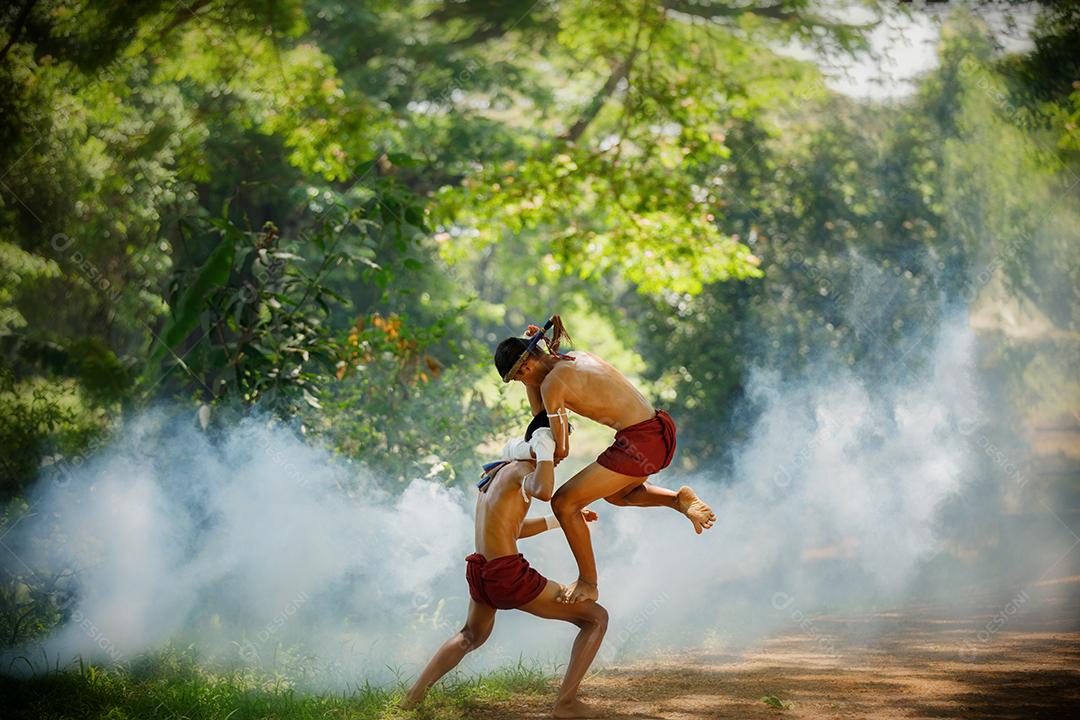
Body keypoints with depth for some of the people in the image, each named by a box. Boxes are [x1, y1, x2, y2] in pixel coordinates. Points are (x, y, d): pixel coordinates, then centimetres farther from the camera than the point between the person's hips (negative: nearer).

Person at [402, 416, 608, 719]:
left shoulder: (499, 469, 16)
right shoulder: (522, 468, -11)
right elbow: (543, 491, -37)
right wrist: (545, 449, -23)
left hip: (479, 574, 9)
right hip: (509, 575, -9)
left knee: (471, 636, 39)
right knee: (597, 617, 3)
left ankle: (414, 694, 32)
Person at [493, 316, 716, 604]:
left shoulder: (552, 384, -11)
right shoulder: (578, 357, 15)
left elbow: (561, 449, -6)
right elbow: (542, 414, 24)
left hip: (639, 443, -10)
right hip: (660, 429, 10)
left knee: (564, 503, 0)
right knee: (615, 493, 36)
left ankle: (588, 584, 9)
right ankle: (680, 499, 17)